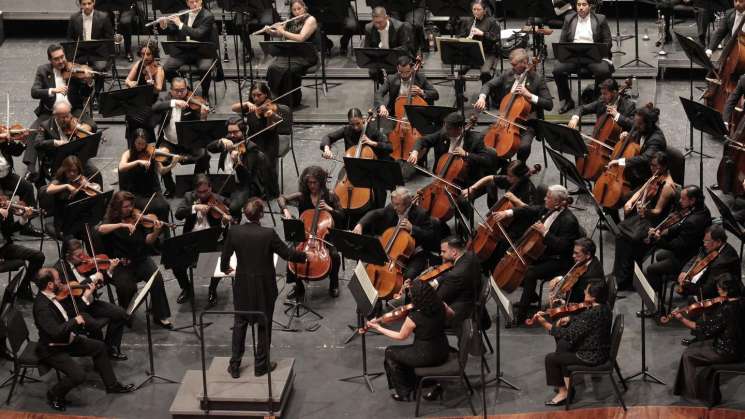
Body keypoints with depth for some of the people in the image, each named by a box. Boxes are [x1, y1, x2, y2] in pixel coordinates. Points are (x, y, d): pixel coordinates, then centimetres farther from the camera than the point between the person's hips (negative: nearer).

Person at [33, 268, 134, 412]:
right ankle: (54, 395, 4)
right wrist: (75, 321, -24)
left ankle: (112, 385, 27)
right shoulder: (42, 306, -31)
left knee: (99, 347, 12)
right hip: (52, 350, -10)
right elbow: (56, 332, -37)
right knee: (78, 374, -24)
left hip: (67, 340, 10)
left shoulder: (50, 297, -2)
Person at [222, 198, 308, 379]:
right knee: (264, 325, 13)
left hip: (242, 286, 2)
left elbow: (225, 257, 0)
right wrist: (305, 256, 9)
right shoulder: (268, 234, -20)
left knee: (240, 324, 16)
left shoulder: (234, 232, -11)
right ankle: (261, 365, 21)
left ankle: (235, 365, 18)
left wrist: (225, 269, 23)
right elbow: (287, 253, -10)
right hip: (264, 287, -2)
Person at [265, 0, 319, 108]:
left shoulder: (310, 20, -7)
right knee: (272, 67, -21)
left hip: (307, 56, -6)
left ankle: (291, 101, -18)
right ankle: (277, 99, -14)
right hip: (290, 53, 6)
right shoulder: (290, 21, 14)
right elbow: (278, 35, 23)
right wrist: (270, 31, 1)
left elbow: (301, 38, -20)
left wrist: (283, 31, -14)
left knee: (288, 70, -32)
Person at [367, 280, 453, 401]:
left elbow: (401, 336, -5)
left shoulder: (413, 317, -24)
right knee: (406, 351, 31)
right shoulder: (440, 306, -10)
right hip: (443, 352, 6)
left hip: (427, 357, -6)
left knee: (390, 353, 19)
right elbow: (451, 313, 15)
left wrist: (378, 328, 4)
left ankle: (403, 392, 26)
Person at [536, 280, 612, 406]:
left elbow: (569, 334, -28)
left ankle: (563, 392, 16)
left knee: (551, 358, 0)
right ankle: (567, 385, 31)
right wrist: (569, 319, 0)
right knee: (562, 344, 25)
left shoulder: (593, 314, -31)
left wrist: (545, 324, -25)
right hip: (601, 350, 9)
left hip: (592, 356, -9)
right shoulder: (604, 307, -3)